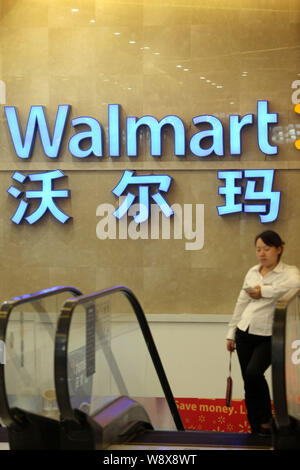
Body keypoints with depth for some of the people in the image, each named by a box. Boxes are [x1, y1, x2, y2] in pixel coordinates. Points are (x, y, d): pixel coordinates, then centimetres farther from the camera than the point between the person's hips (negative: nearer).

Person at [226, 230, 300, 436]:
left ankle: (266, 419, -1)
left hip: (269, 336, -5)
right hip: (245, 334, 6)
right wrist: (231, 332, 16)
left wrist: (263, 291, -22)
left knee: (253, 373, -24)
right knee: (248, 384, 6)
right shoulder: (252, 272, 12)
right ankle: (256, 429, 18)